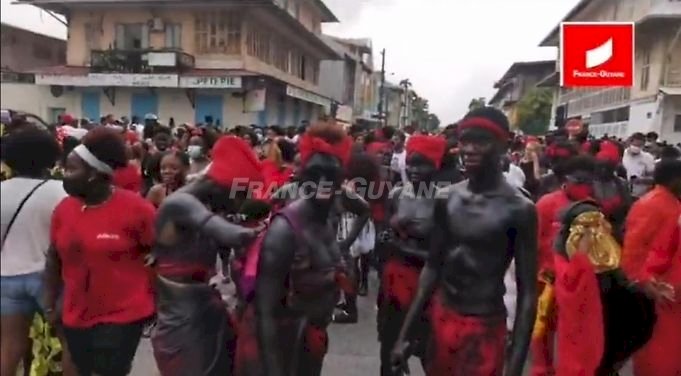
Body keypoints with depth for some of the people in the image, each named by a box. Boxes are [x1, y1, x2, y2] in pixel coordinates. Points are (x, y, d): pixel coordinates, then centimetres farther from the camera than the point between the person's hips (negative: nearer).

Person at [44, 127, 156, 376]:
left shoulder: (136, 209, -17)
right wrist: (50, 303, 9)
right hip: (76, 317, 6)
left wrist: (156, 301, -6)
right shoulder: (63, 208, -2)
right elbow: (54, 259, 9)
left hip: (123, 315, -5)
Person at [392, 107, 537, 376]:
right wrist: (405, 334, 6)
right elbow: (432, 269, 6)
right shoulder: (446, 200, 0)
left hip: (486, 327, -4)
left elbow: (527, 291, -11)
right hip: (442, 318, 5)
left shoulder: (519, 210, -14)